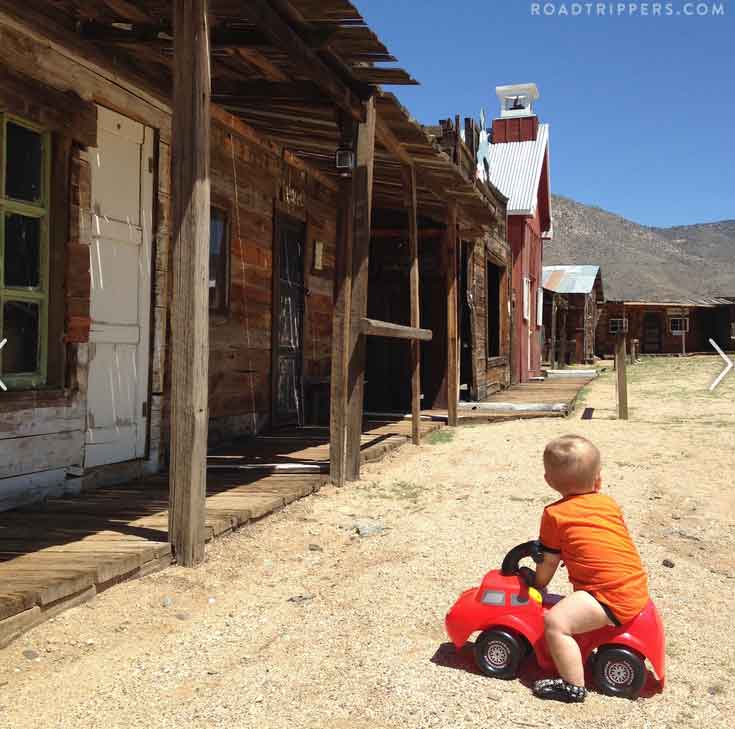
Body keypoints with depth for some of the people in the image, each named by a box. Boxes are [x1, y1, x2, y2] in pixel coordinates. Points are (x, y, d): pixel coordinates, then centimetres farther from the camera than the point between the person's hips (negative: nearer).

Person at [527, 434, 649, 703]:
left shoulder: (555, 514, -4)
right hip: (637, 588, 9)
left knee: (555, 621, -18)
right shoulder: (610, 504, 13)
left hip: (610, 599, -9)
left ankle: (574, 686, -16)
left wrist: (536, 583, 21)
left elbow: (549, 562, 3)